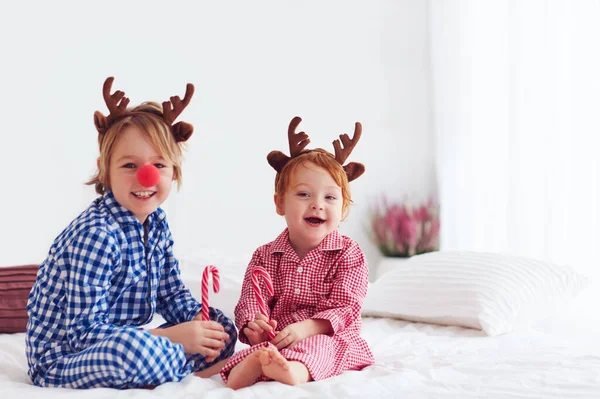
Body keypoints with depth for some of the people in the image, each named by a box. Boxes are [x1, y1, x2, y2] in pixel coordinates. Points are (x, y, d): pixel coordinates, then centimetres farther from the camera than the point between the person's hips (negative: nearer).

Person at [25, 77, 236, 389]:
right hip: (60, 360, -8)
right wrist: (172, 336, -29)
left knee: (223, 329, 5)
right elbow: (84, 331, -28)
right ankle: (194, 367, -10)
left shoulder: (156, 223, 2)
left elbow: (172, 294, 10)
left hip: (122, 348, 8)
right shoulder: (95, 235, -25)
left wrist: (198, 322, -13)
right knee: (133, 347, -39)